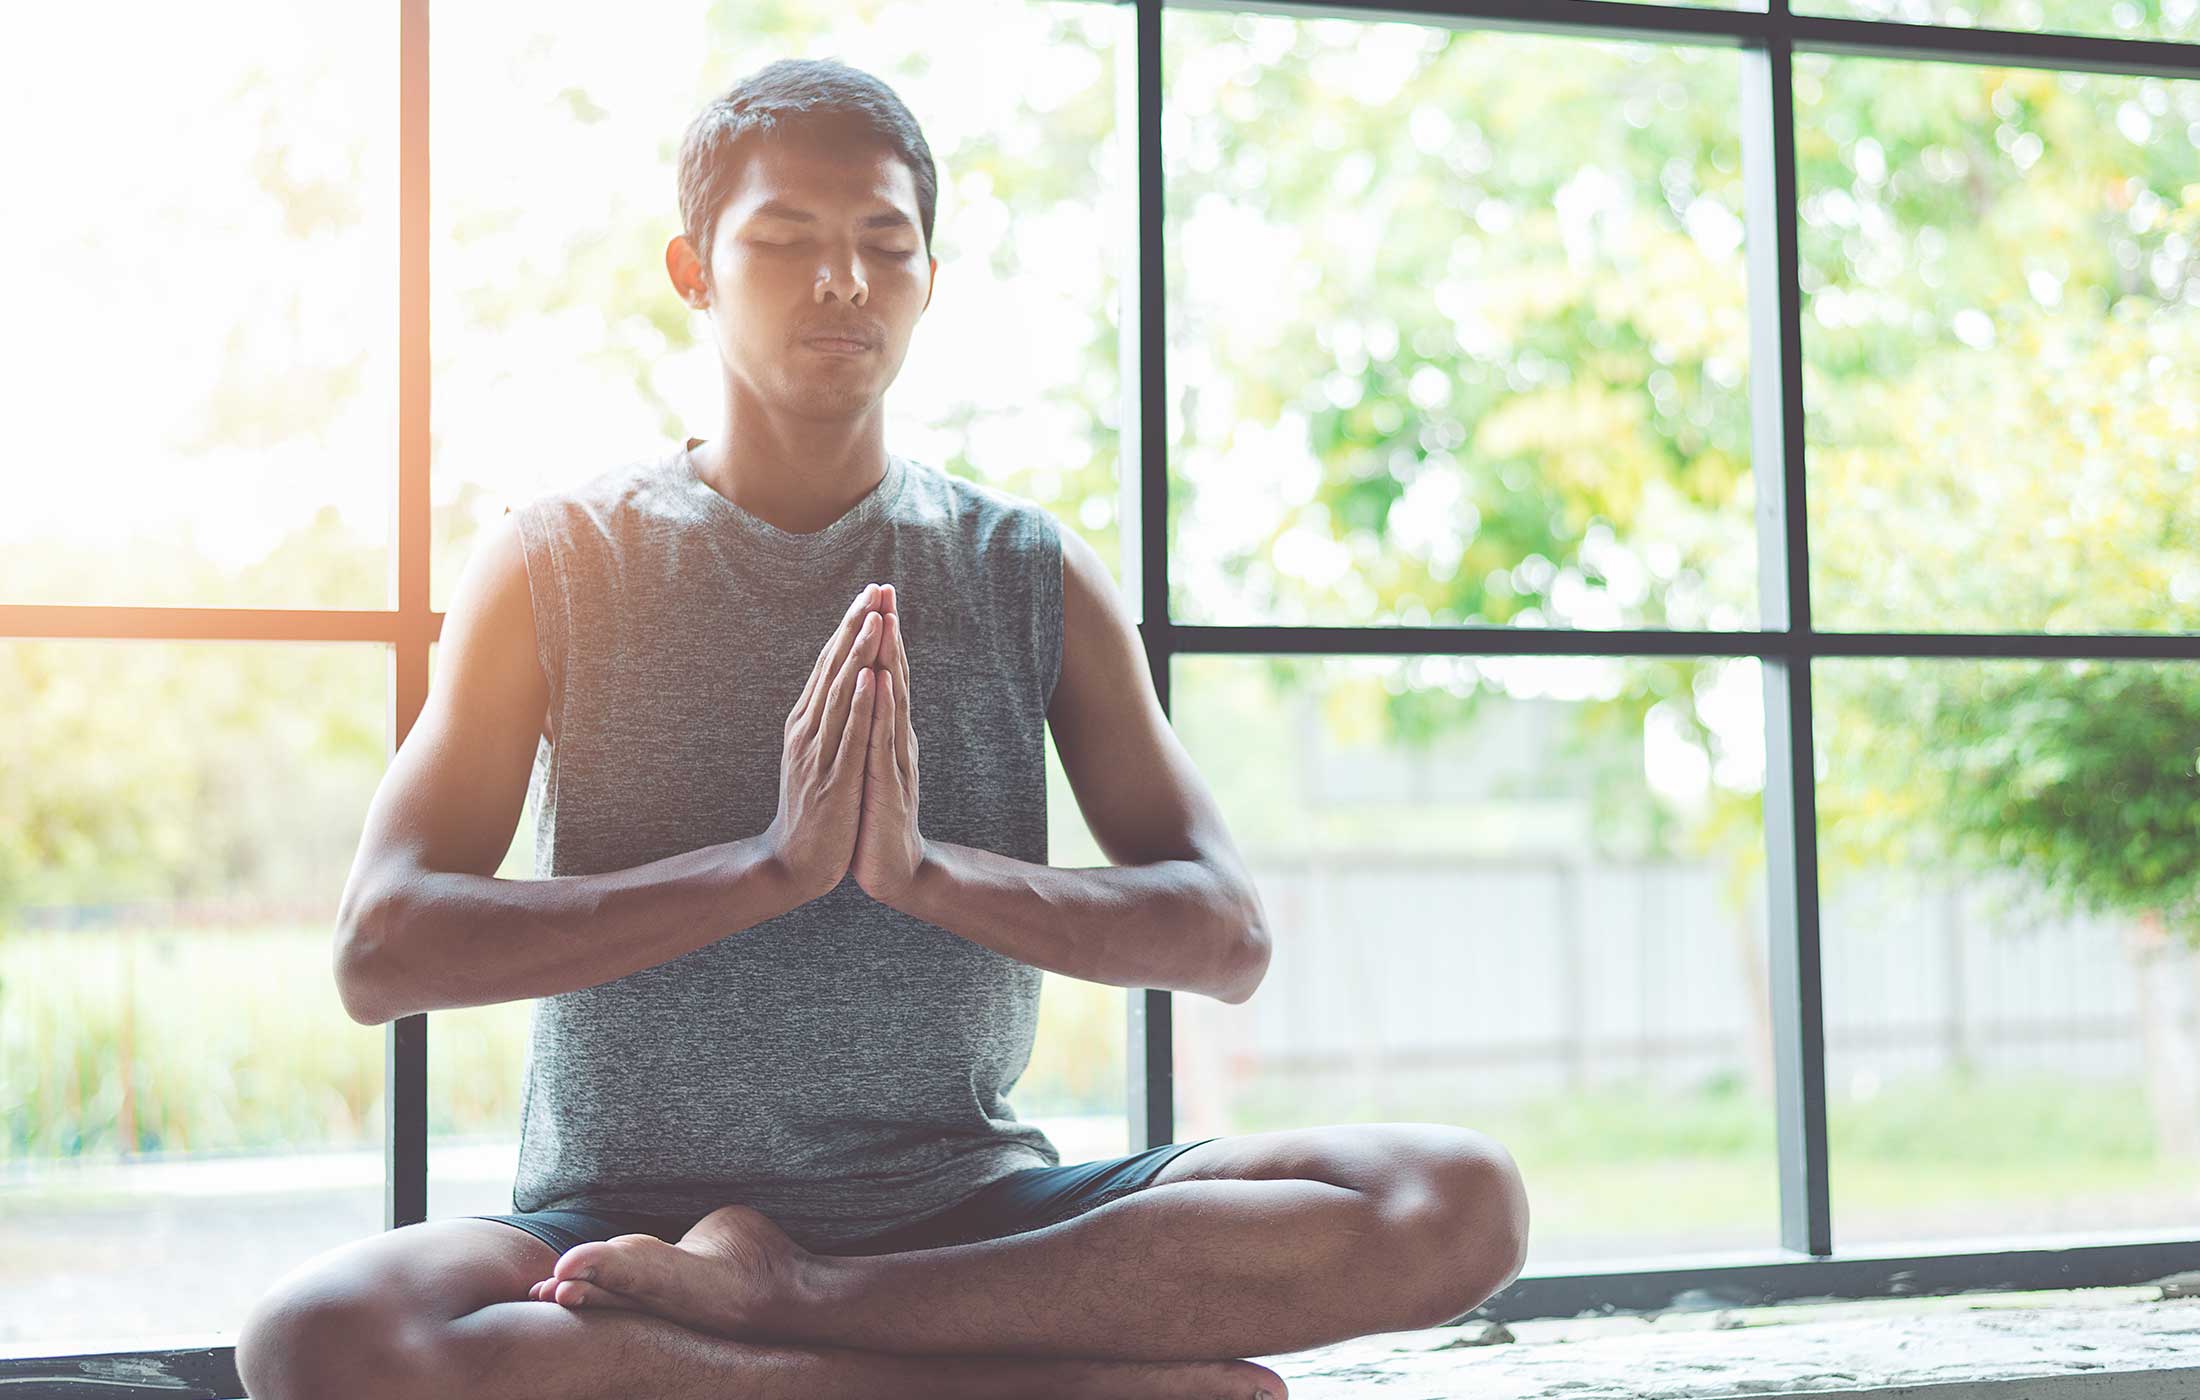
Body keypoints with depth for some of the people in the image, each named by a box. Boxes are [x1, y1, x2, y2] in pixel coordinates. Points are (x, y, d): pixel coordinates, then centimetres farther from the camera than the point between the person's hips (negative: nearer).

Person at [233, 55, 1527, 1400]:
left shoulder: (1033, 573, 8)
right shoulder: (558, 562, 4)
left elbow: (1227, 935, 0)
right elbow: (381, 953, -8)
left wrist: (929, 869, -18)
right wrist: (772, 865, -18)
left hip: (970, 1215, 2)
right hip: (627, 1217, -1)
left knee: (1460, 1199, -22)